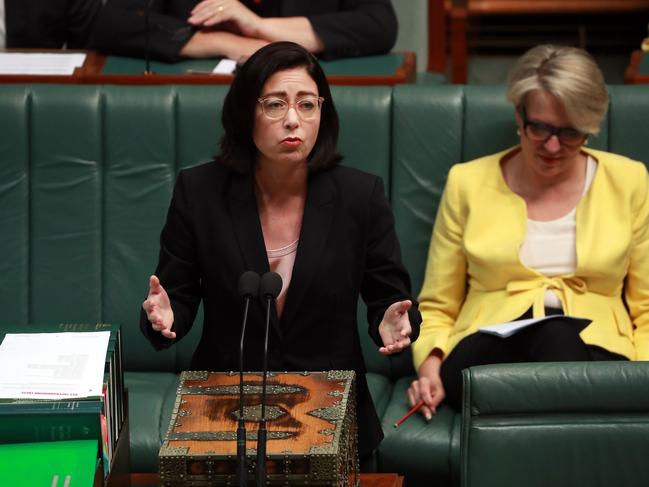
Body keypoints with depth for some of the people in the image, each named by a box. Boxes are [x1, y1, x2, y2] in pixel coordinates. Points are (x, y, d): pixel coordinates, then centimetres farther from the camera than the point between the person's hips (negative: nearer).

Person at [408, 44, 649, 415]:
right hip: (488, 354, 0)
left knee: (561, 337, -38)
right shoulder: (468, 183, 14)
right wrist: (430, 365, -6)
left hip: (592, 351, 0)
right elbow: (436, 308, 16)